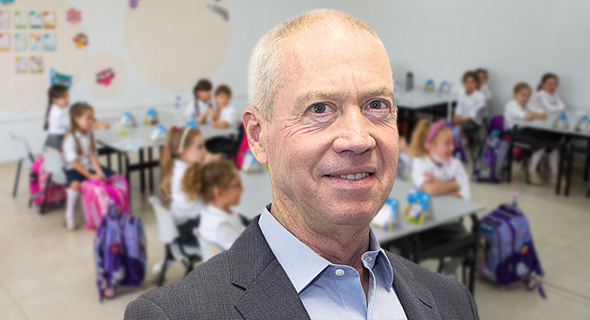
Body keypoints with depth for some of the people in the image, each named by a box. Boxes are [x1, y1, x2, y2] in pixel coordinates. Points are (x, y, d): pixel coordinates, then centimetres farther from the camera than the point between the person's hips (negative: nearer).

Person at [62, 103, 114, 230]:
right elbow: (74, 162, -21)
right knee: (75, 184, -37)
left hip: (89, 167, 7)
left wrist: (99, 172, -14)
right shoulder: (70, 138, -17)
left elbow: (92, 155, 0)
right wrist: (90, 176, -26)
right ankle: (69, 215, -15)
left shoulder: (89, 134, 3)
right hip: (74, 169, -7)